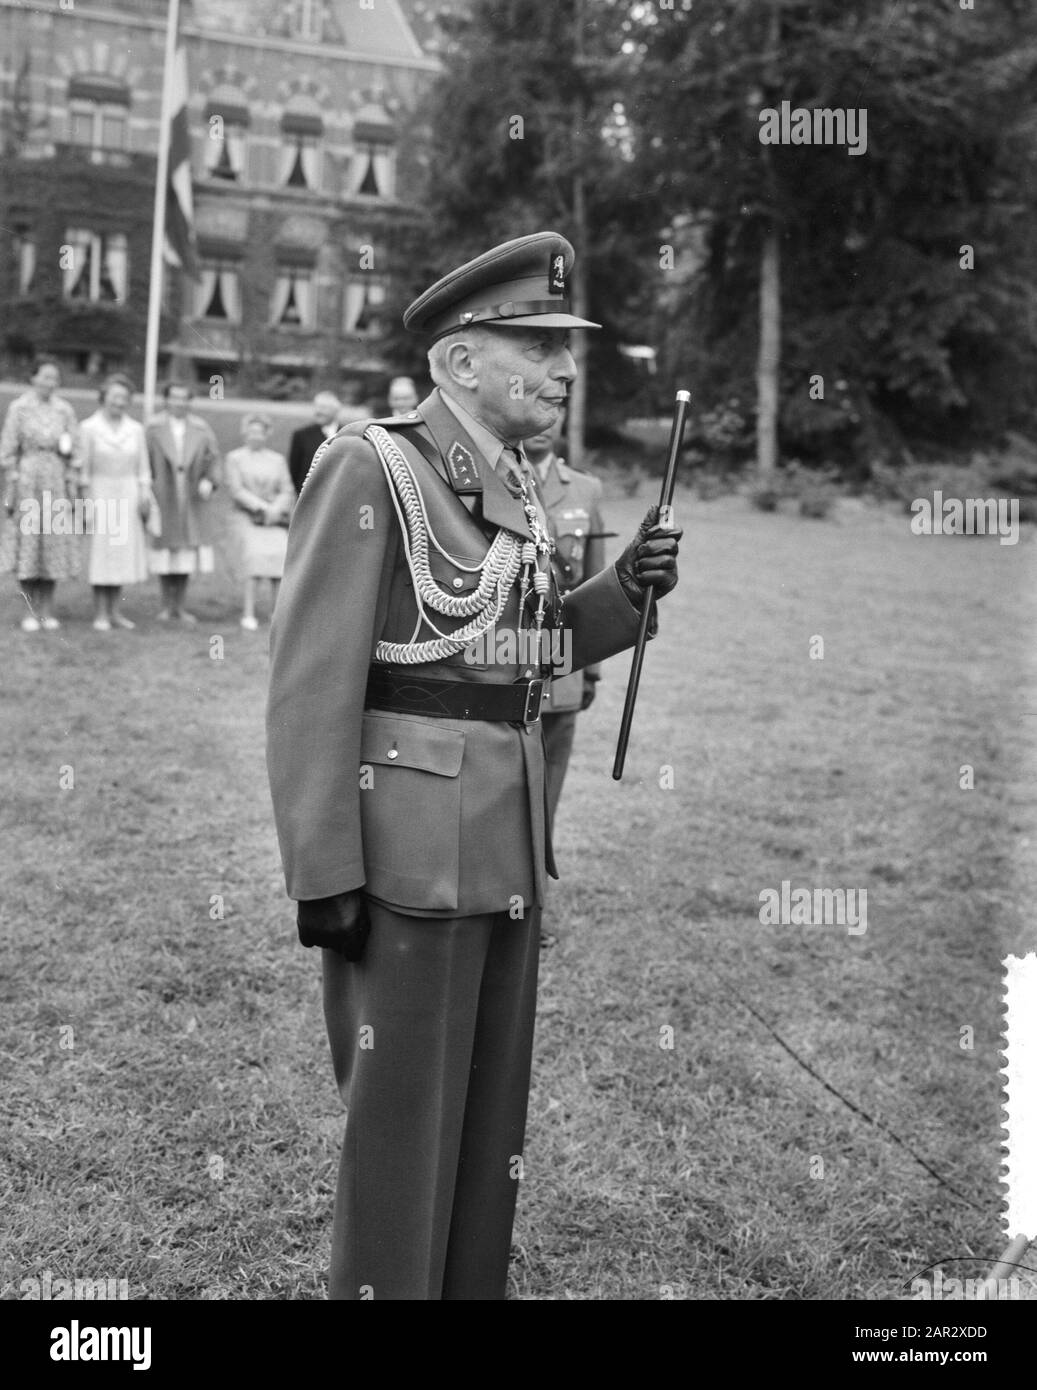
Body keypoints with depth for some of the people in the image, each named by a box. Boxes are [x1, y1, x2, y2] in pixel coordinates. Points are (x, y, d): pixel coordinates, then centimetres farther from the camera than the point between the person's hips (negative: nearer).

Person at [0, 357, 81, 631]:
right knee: (26, 546, 0)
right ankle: (30, 611, 8)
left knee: (53, 546, 4)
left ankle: (47, 611, 12)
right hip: (27, 481, -2)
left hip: (56, 483, 2)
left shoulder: (65, 410, 5)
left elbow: (73, 452, 8)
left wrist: (71, 487, 2)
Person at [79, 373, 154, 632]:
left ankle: (113, 612, 13)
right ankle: (100, 614, 1)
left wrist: (145, 493, -1)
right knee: (101, 553, -3)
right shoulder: (89, 427, -2)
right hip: (100, 496, -3)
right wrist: (87, 498, -8)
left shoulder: (136, 429, 7)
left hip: (128, 496, 3)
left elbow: (143, 468, 10)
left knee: (124, 550, 5)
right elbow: (83, 467, -2)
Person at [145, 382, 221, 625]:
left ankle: (180, 606, 8)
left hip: (190, 500, 1)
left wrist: (208, 480, -11)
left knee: (187, 548, 0)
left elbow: (213, 458, 6)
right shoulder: (154, 428, -1)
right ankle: (167, 604, 11)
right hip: (162, 498, -1)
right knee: (165, 547, 2)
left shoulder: (200, 429, 4)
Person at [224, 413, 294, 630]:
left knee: (282, 554, -21)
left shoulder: (278, 459, 18)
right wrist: (263, 507, -11)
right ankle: (249, 614, -23)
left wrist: (276, 509, -10)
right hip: (248, 516, -2)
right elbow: (236, 490, -2)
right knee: (255, 555, -24)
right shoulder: (234, 458, 9)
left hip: (276, 517, 2)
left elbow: (287, 490, 10)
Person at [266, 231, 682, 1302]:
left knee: (492, 1118, 18)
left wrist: (626, 588, 2)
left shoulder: (510, 486, 11)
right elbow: (310, 681, -15)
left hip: (508, 849, 8)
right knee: (400, 1129, 5)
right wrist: (322, 876, -17)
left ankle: (474, 1284, 35)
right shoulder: (366, 468, -11)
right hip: (409, 852, -8)